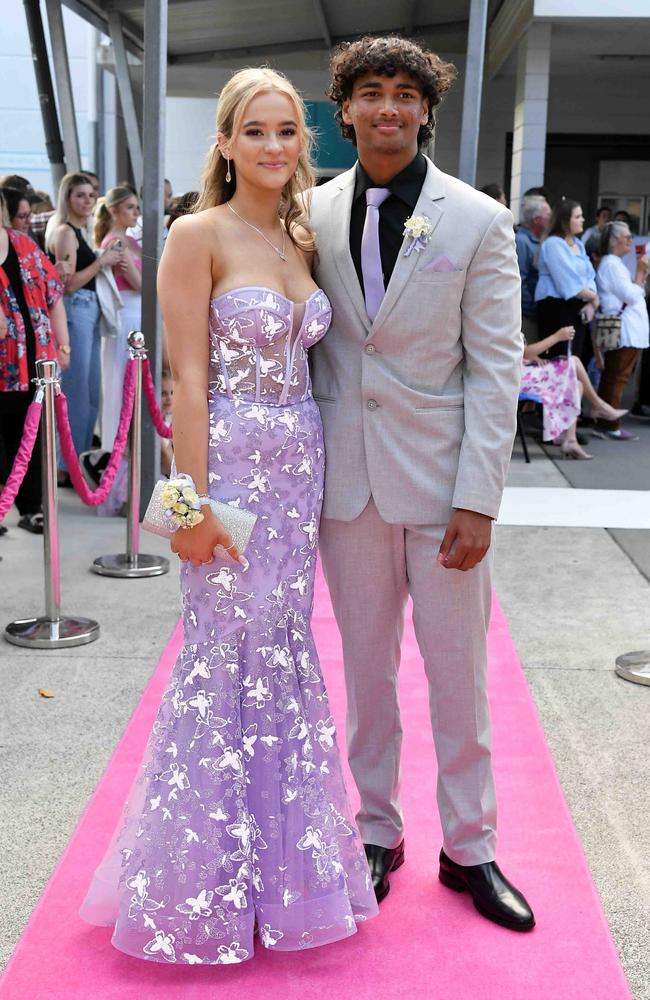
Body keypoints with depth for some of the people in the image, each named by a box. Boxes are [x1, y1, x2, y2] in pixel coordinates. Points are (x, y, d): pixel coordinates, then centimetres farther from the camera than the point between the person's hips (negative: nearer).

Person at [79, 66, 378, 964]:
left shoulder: (303, 239, 10)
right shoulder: (198, 235, -9)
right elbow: (189, 376, -13)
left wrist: (314, 465, 7)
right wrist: (196, 502, -16)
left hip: (301, 465, 6)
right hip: (231, 461, -6)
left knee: (287, 651, 13)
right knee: (226, 658, 2)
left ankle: (282, 851, 31)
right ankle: (210, 872, 21)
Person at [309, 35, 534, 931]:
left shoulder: (478, 221, -4)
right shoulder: (315, 214, 4)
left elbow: (495, 370, -6)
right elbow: (302, 346, 8)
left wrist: (478, 501, -12)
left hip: (442, 479, -2)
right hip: (347, 479, 2)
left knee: (459, 672, 7)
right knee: (366, 668, 13)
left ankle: (469, 847, 23)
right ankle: (377, 831, 30)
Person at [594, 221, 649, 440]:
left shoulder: (614, 263, 21)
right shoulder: (611, 264, -12)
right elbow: (631, 296, -16)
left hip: (630, 330, 10)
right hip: (625, 330, -10)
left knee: (613, 377, 12)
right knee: (617, 378, -8)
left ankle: (605, 420, 16)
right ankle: (610, 425, -6)